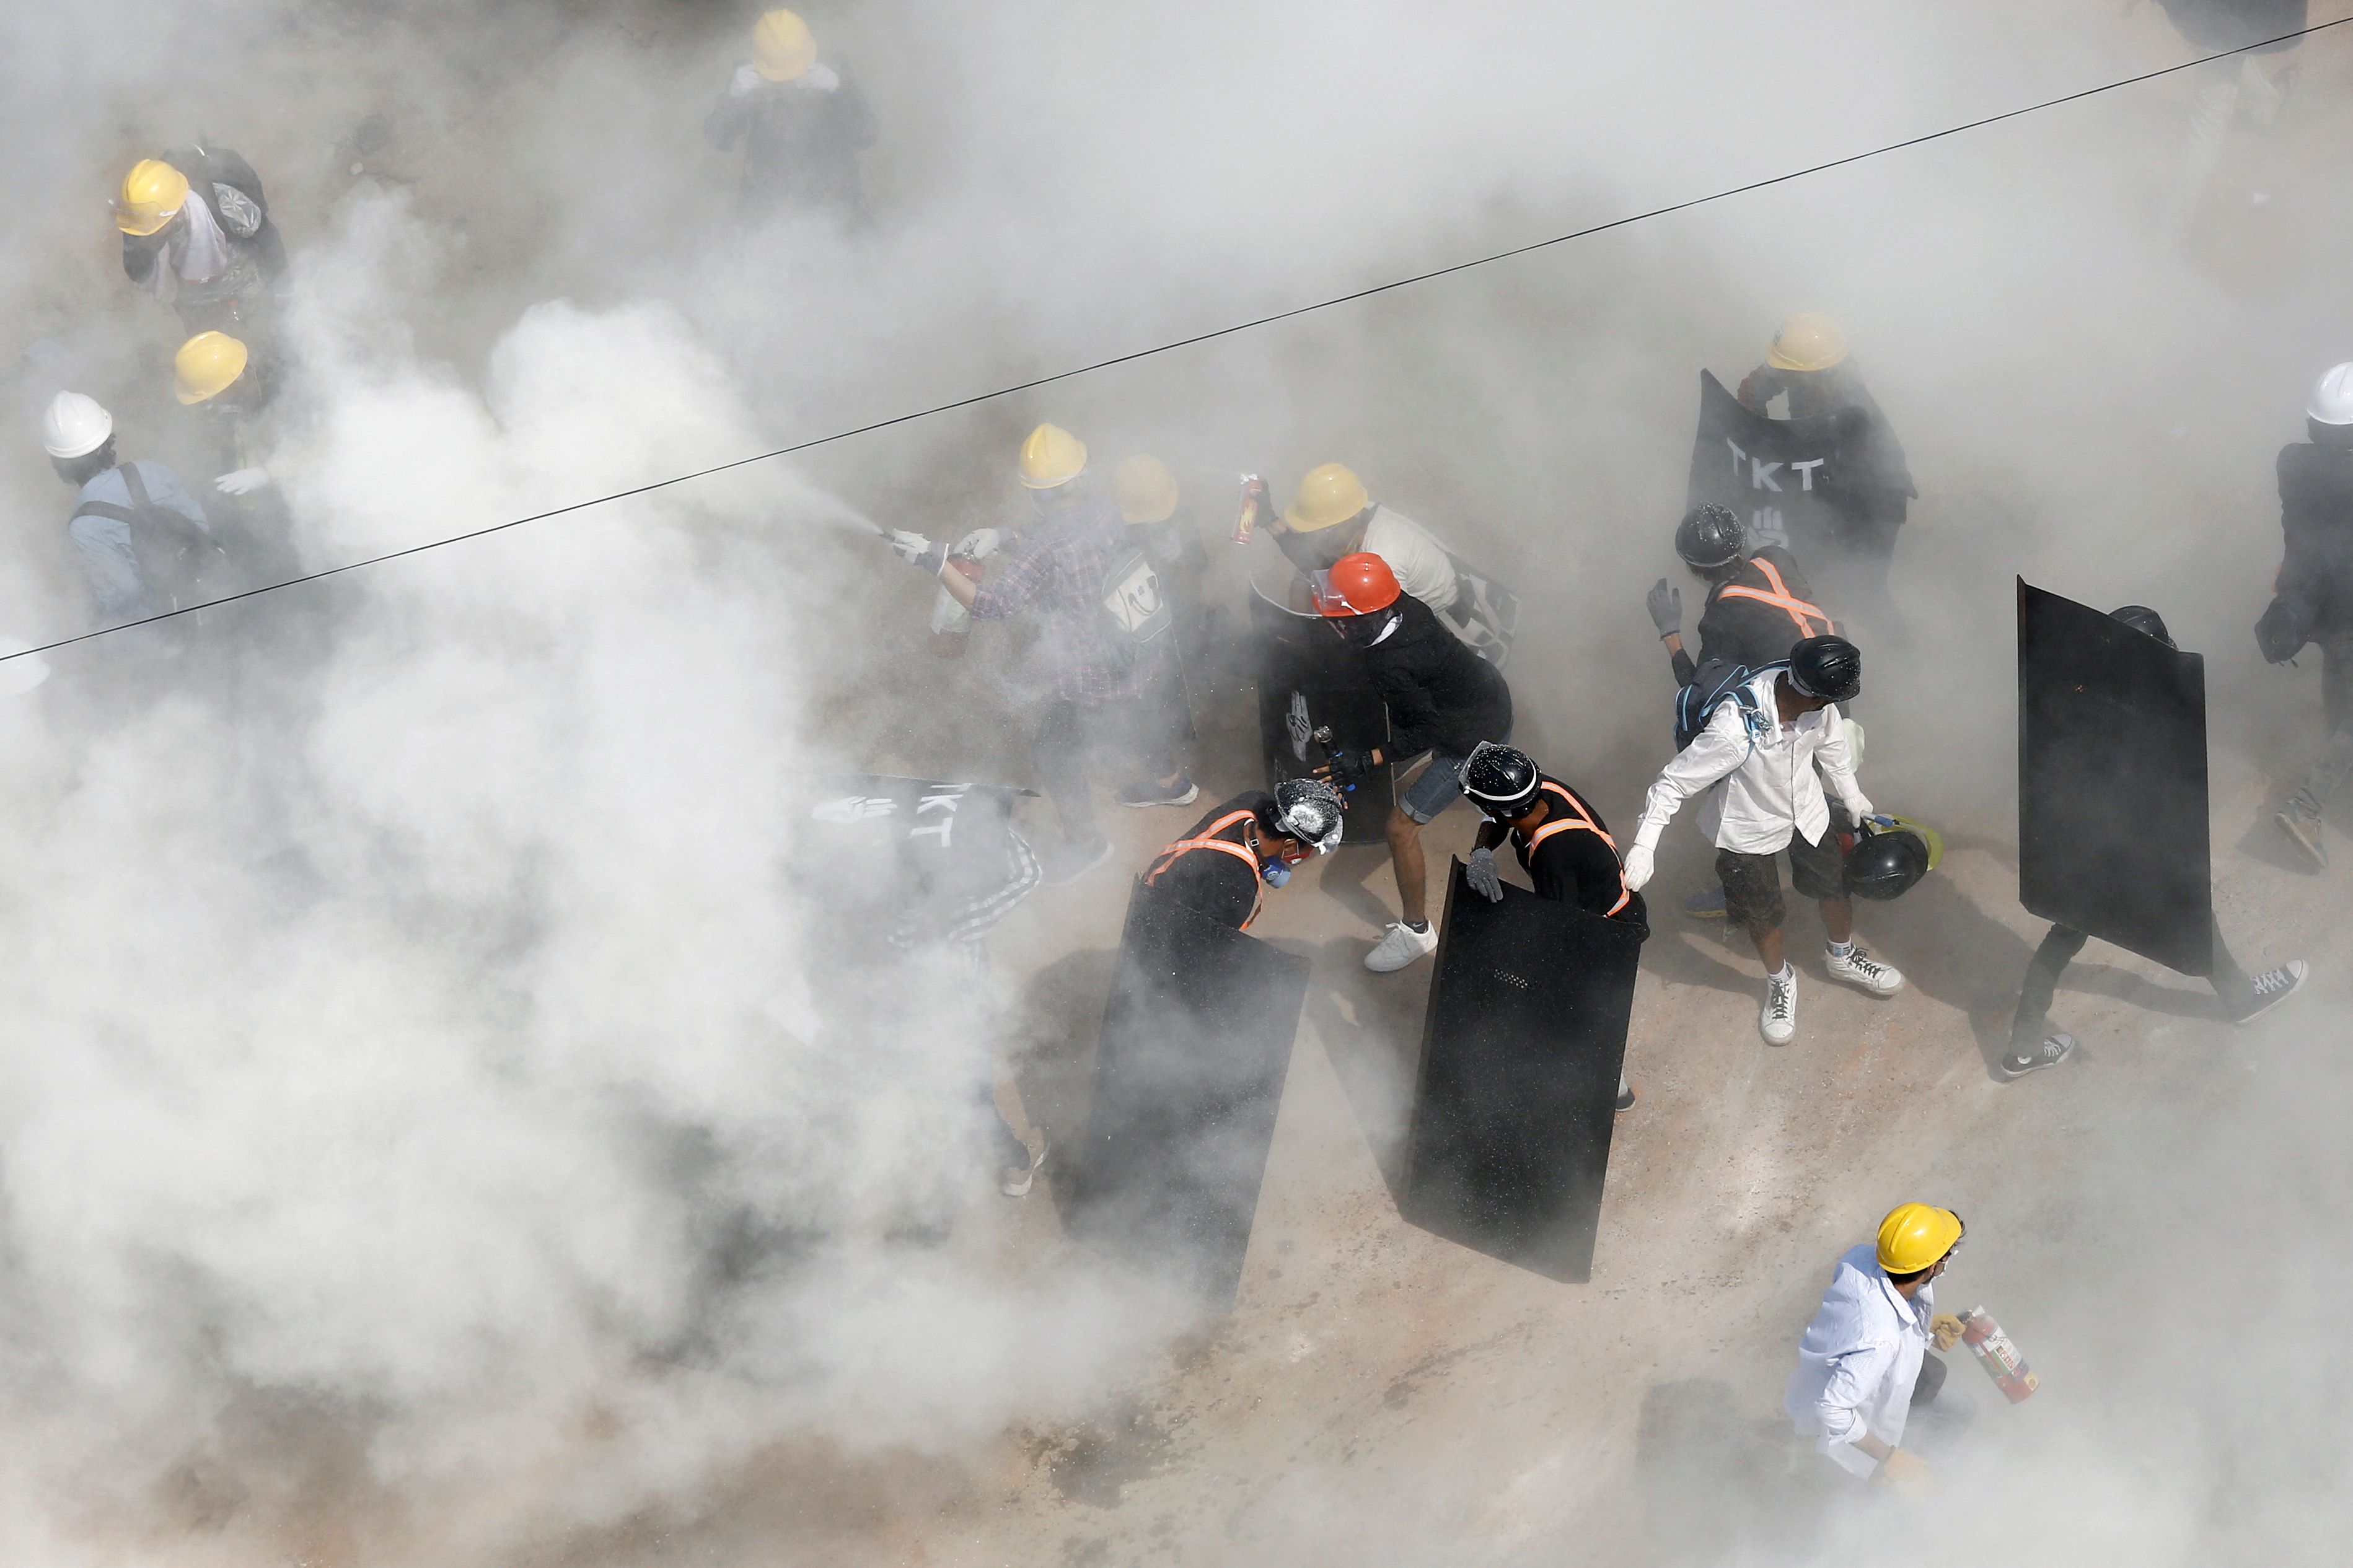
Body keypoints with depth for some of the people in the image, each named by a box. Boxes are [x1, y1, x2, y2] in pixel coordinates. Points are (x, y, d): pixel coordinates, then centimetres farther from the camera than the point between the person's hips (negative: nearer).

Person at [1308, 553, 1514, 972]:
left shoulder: (1389, 665, -38)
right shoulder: (1406, 606, -16)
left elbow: (1427, 730, -27)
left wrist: (1366, 762, -28)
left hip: (1474, 739, -9)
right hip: (1490, 692, 9)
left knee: (1402, 827, -3)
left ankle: (1415, 930, 12)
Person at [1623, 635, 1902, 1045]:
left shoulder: (1817, 704, -24)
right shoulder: (1734, 729, -43)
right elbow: (1673, 783, -31)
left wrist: (1852, 795, 18)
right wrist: (1643, 847, -33)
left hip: (1808, 812, 5)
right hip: (1749, 832, -5)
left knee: (1835, 889, 24)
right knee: (1763, 919, 16)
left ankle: (1844, 958, 55)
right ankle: (1780, 981, 48)